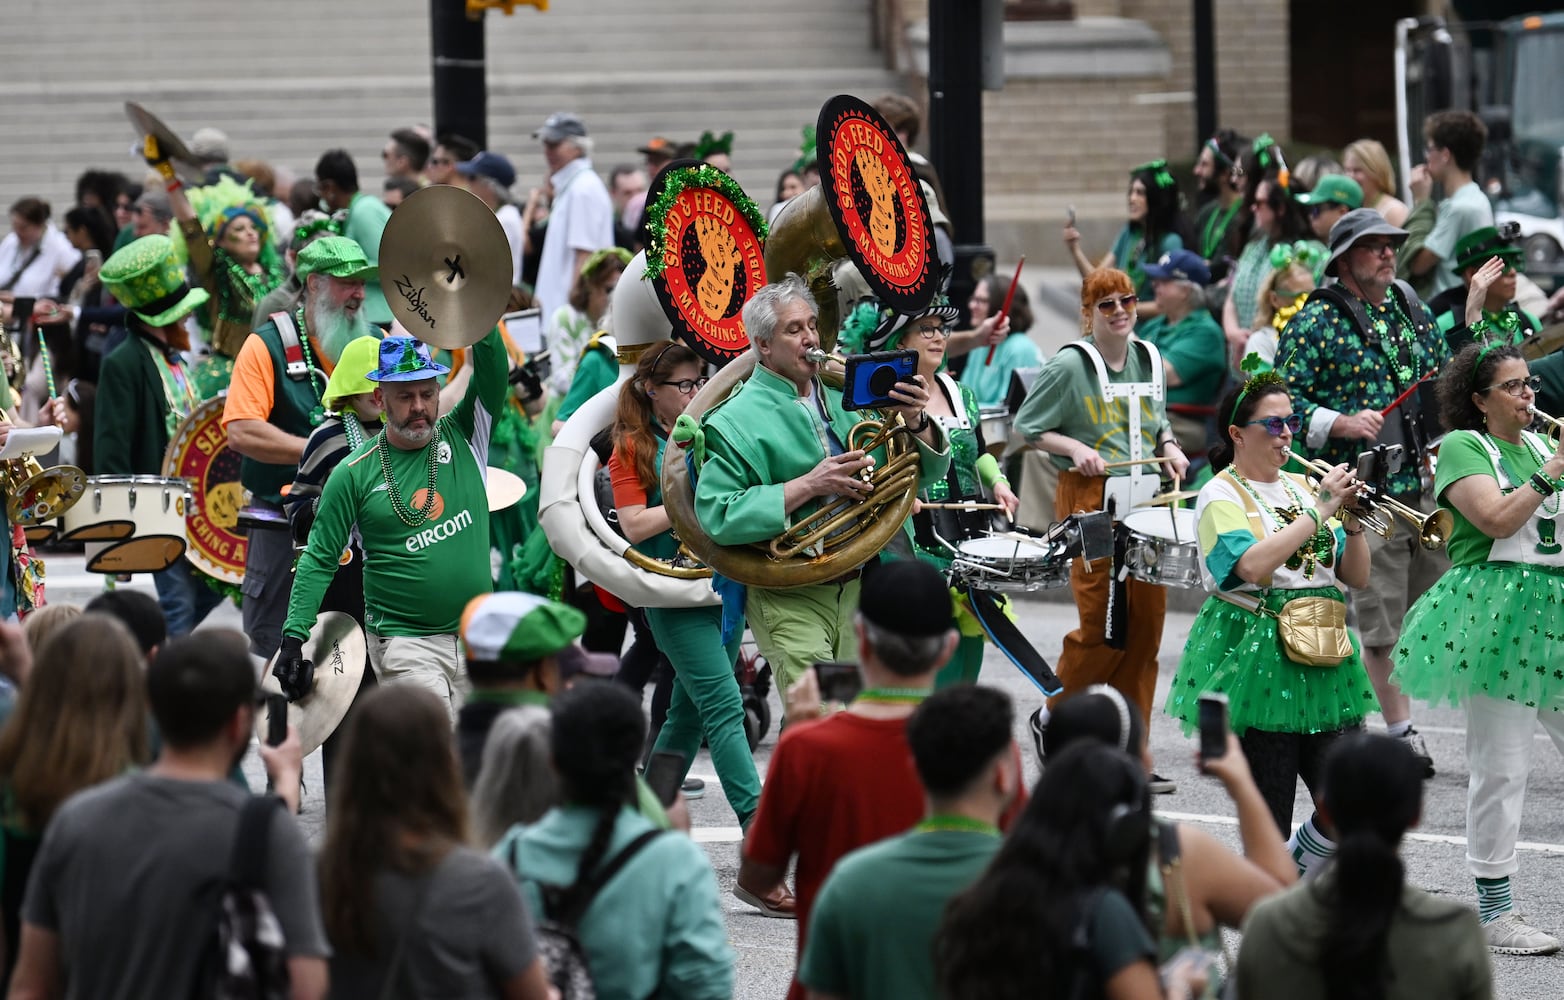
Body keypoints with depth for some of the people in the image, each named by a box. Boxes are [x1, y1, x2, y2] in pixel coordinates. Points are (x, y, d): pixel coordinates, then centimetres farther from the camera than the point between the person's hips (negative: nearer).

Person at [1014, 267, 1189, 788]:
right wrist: (1075, 448, -14)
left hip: (1145, 502, 6)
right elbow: (1026, 425, -1)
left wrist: (1169, 447, 7)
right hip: (1090, 499, -6)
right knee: (1104, 625, -9)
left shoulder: (1149, 360, 11)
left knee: (1147, 623, 2)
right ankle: (1054, 716, 15)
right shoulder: (1070, 365, -6)